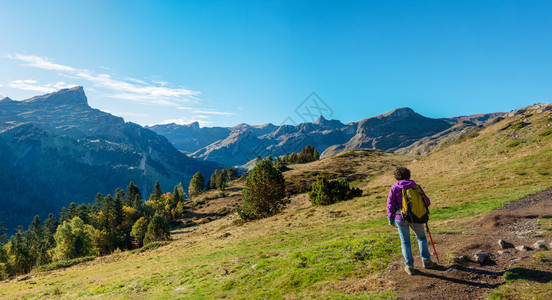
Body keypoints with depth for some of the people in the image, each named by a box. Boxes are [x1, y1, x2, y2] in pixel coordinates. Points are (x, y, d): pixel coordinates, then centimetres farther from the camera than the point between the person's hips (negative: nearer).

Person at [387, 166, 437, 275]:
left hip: (400, 219, -1)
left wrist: (390, 219, 7)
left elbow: (390, 205, -5)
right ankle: (426, 261, 30)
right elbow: (427, 202, -1)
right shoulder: (415, 186, -3)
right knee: (421, 238, 24)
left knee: (405, 242, 10)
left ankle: (409, 266, 15)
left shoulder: (394, 188, -7)